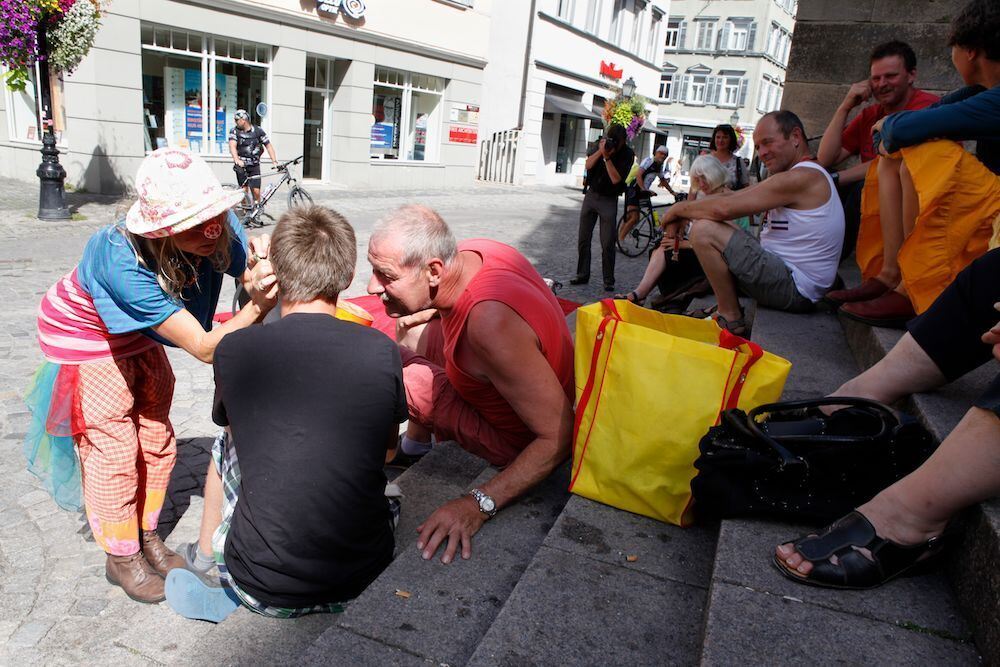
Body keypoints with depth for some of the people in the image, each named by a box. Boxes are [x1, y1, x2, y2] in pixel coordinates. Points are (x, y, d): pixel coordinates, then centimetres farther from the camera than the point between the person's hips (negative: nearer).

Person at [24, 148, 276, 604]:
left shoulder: (221, 231, -29)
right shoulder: (123, 262, -43)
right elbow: (204, 347, -43)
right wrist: (258, 307, -58)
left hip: (138, 336, 6)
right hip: (86, 340, -6)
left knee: (157, 443, 13)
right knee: (114, 453, 0)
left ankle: (146, 536, 34)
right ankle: (121, 558, 23)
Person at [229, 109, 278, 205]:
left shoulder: (258, 130, 1)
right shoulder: (234, 131, -1)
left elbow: (268, 145, 1)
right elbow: (232, 146, -16)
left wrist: (274, 161, -12)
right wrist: (237, 160, -34)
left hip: (254, 165, 0)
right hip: (241, 165, 0)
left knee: (256, 191, -7)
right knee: (244, 190, -3)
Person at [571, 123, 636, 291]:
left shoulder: (627, 154, -13)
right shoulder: (601, 144, 0)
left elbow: (616, 179, -20)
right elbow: (588, 165, -8)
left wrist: (607, 157, -25)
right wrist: (600, 151, -21)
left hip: (609, 200, -4)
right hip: (591, 194, 4)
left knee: (608, 244, -7)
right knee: (583, 239, 5)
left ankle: (609, 280, 3)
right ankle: (582, 274, 15)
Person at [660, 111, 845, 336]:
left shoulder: (802, 177, -16)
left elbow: (724, 208, -22)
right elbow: (729, 198, 10)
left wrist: (679, 209, -5)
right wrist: (681, 214, -2)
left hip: (794, 288, -10)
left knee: (703, 230, -17)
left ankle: (731, 321, -8)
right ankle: (727, 307, 14)